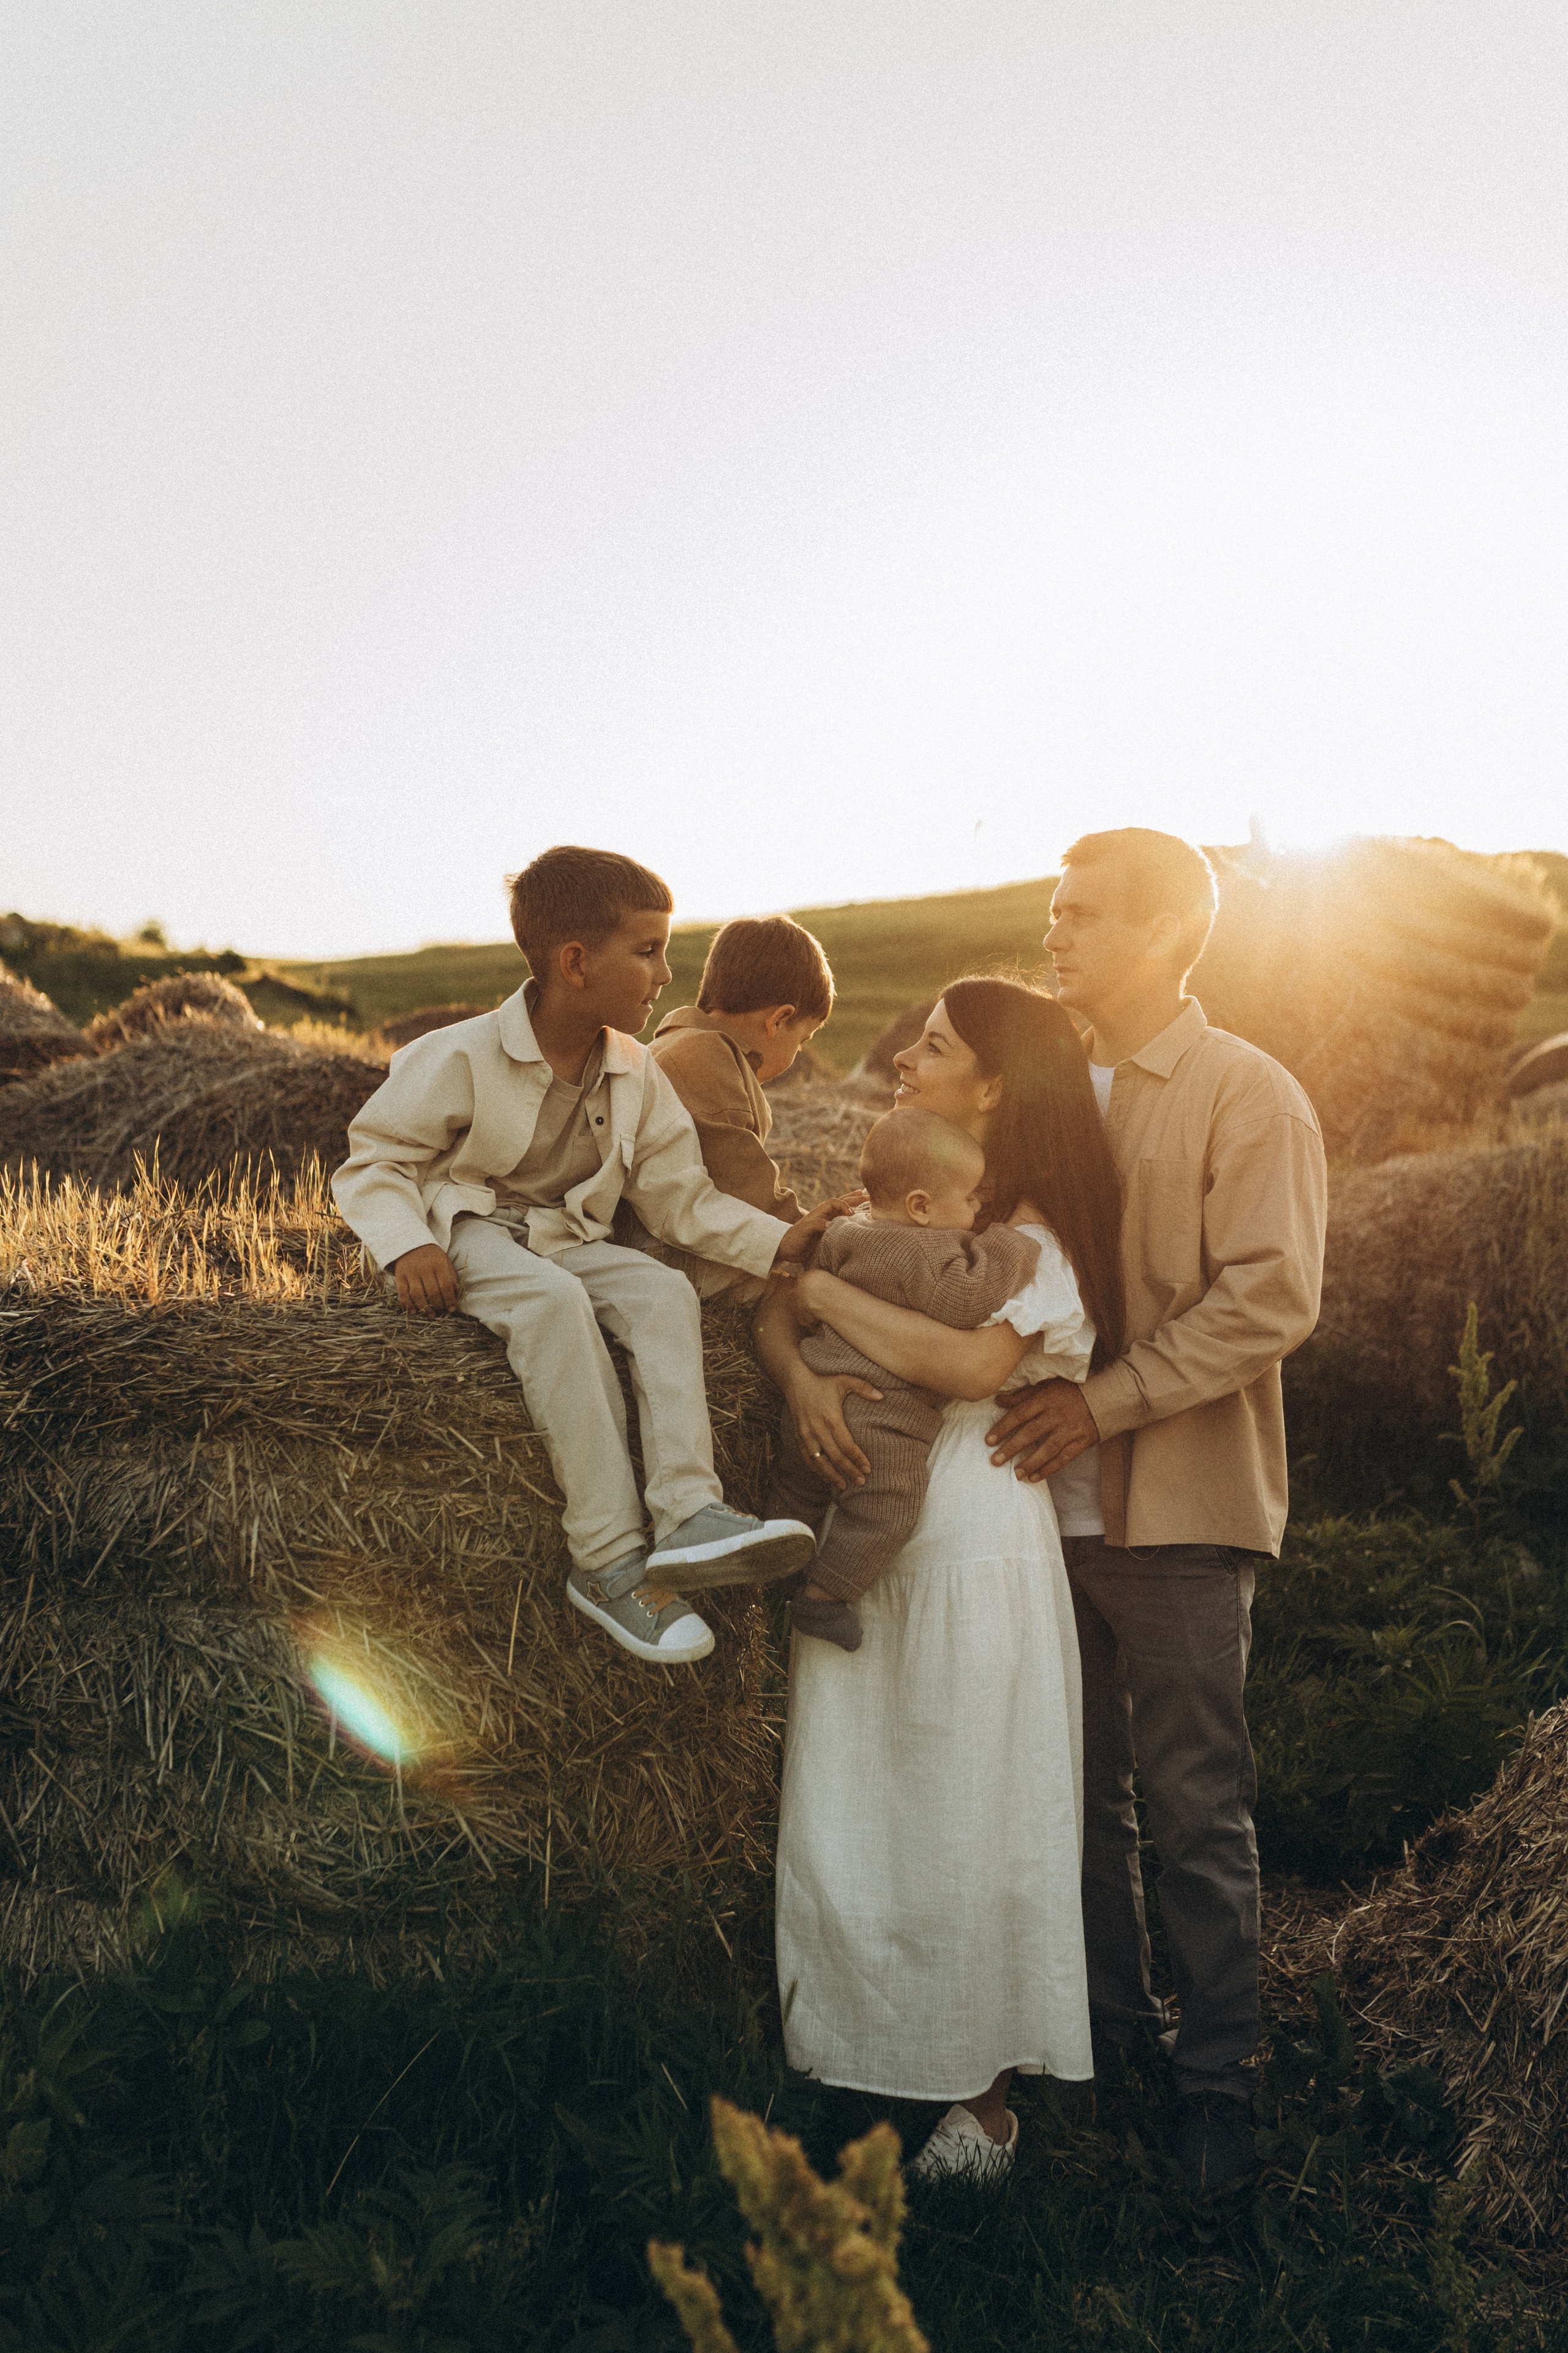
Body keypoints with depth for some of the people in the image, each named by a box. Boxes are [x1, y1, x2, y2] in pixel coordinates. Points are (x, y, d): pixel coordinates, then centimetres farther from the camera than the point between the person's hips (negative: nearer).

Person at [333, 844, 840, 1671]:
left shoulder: (636, 1076, 4)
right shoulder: (460, 1059, -13)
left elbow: (681, 1198, 7)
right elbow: (375, 1160, -7)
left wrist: (778, 1240, -8)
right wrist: (406, 1246, -26)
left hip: (569, 1241, 6)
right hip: (471, 1231, -5)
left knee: (666, 1292, -24)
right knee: (554, 1299, -36)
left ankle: (689, 1516, -37)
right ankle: (609, 1561, -37)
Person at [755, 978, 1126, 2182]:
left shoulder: (1037, 1236, -8)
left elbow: (975, 1363, -25)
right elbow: (775, 1307, 7)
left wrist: (828, 1287, -16)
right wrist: (801, 1375, -15)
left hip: (974, 1547, -6)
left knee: (967, 1825, 5)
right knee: (843, 1817, 8)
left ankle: (982, 2096, 22)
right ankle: (863, 2056, 26)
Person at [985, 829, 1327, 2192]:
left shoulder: (1250, 1096, -6)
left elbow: (1270, 1300, -15)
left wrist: (1105, 1401, -20)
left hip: (1177, 1512, -5)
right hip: (1050, 1500, 6)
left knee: (1197, 1812, 3)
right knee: (1079, 1791, 15)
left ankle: (1219, 2069, 18)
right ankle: (1109, 2023, 32)